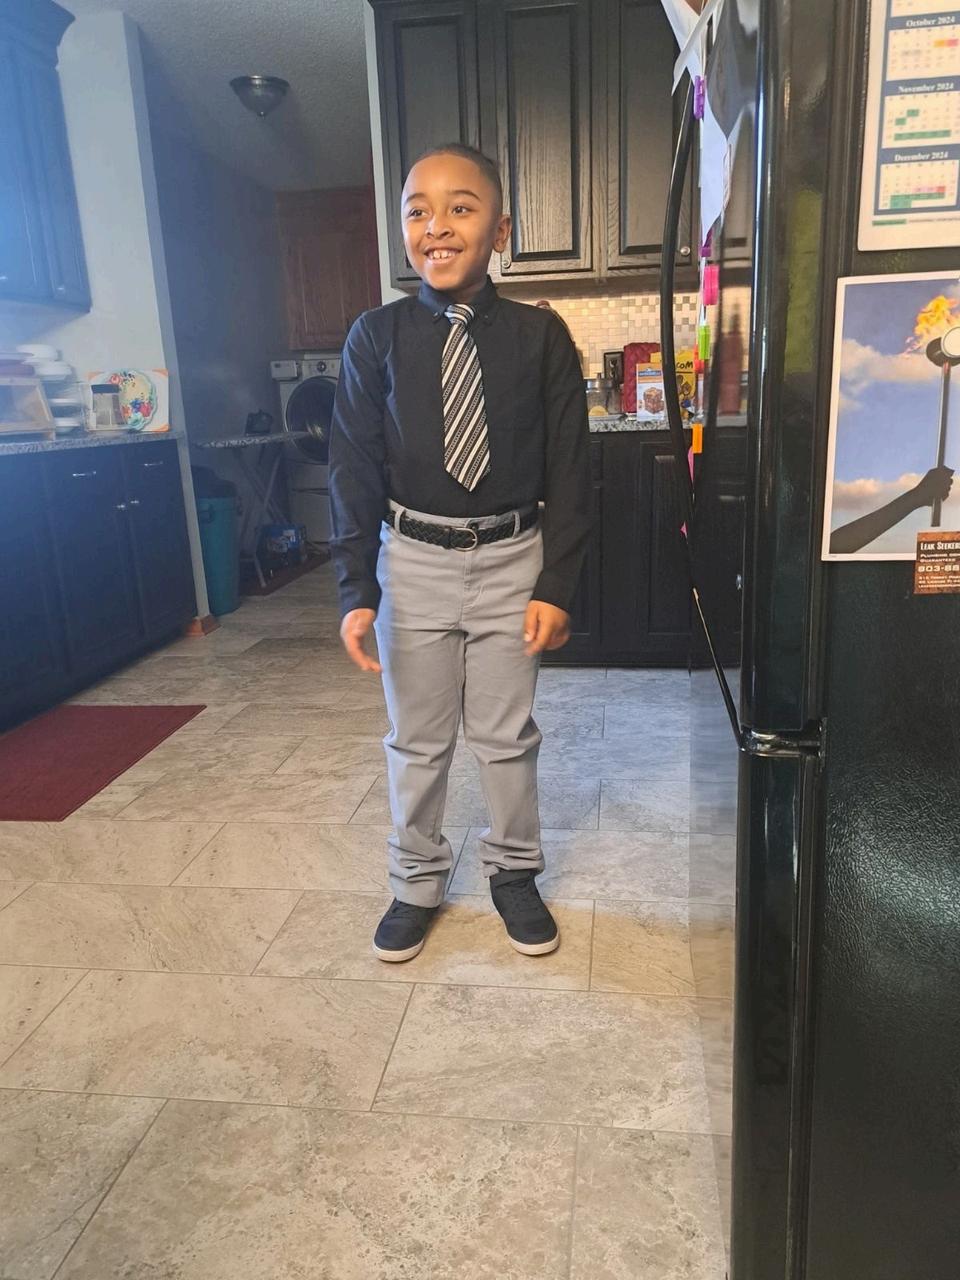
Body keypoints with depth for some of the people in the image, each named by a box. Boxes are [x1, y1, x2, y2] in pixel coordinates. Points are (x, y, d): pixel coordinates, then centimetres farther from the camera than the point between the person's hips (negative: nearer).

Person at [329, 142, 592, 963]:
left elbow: (568, 468, -3)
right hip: (413, 560, 1)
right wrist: (356, 591, -8)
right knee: (417, 738, 13)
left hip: (512, 559, 0)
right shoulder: (376, 338, -3)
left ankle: (514, 872, 34)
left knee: (507, 734, 12)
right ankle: (417, 881, 33)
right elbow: (355, 468, -4)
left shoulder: (540, 336, -5)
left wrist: (557, 585, -8)